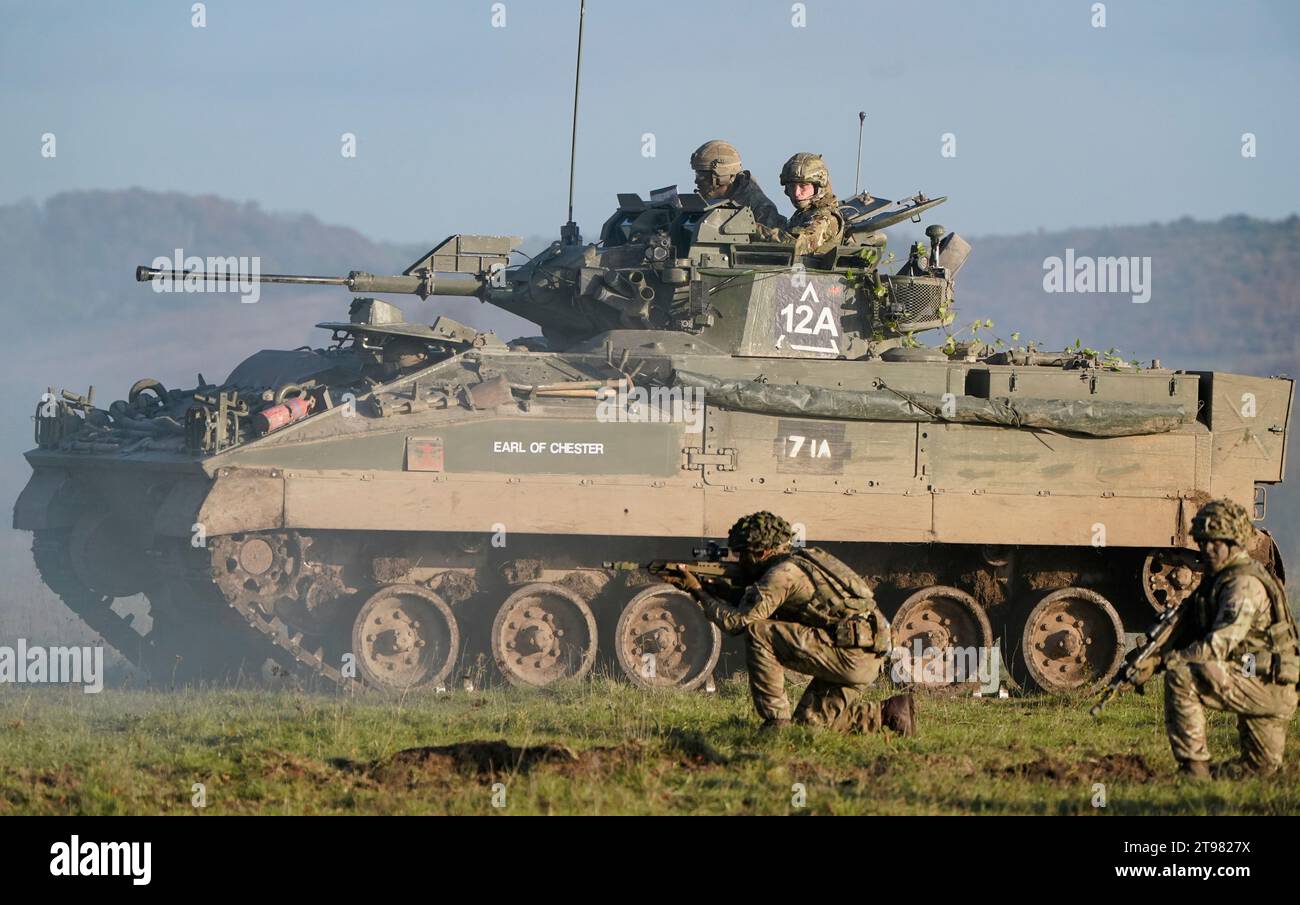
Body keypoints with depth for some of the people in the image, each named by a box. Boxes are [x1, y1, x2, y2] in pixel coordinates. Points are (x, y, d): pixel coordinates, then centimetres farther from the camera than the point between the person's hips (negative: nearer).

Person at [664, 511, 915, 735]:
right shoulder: (802, 562, 20)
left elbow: (737, 621, -9)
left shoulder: (781, 573, -10)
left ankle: (775, 719, -8)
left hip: (851, 654, -10)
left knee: (758, 634, -11)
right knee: (808, 721, 18)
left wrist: (698, 591, 2)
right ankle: (887, 713, 12)